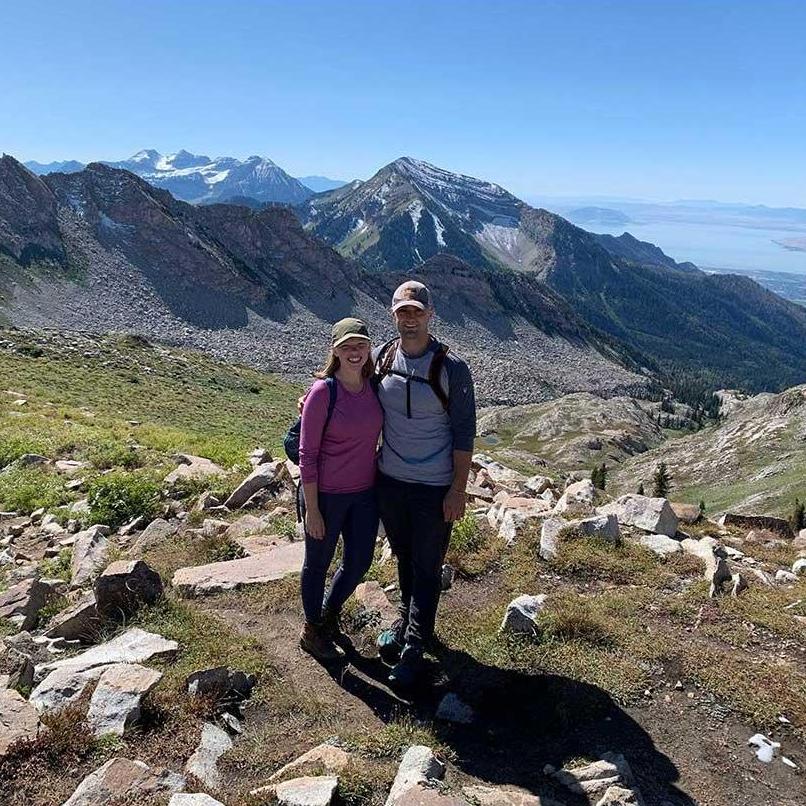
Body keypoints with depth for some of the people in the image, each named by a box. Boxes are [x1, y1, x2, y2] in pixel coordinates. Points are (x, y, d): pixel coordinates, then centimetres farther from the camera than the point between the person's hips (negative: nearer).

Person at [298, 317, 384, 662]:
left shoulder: (374, 386, -2)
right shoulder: (323, 392, -18)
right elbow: (307, 455, -16)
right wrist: (311, 510, -14)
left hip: (364, 493, 6)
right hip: (326, 494, -6)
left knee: (359, 562, 18)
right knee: (318, 563, 14)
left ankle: (329, 611, 47)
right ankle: (312, 631, 38)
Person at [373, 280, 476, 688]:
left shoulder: (451, 368, -15)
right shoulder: (381, 357, -2)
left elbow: (464, 432, -12)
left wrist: (458, 490, -13)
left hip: (434, 489, -4)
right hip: (389, 481, 5)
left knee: (427, 569, 8)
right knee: (404, 559, 23)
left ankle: (414, 648, 21)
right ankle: (407, 620, 44)